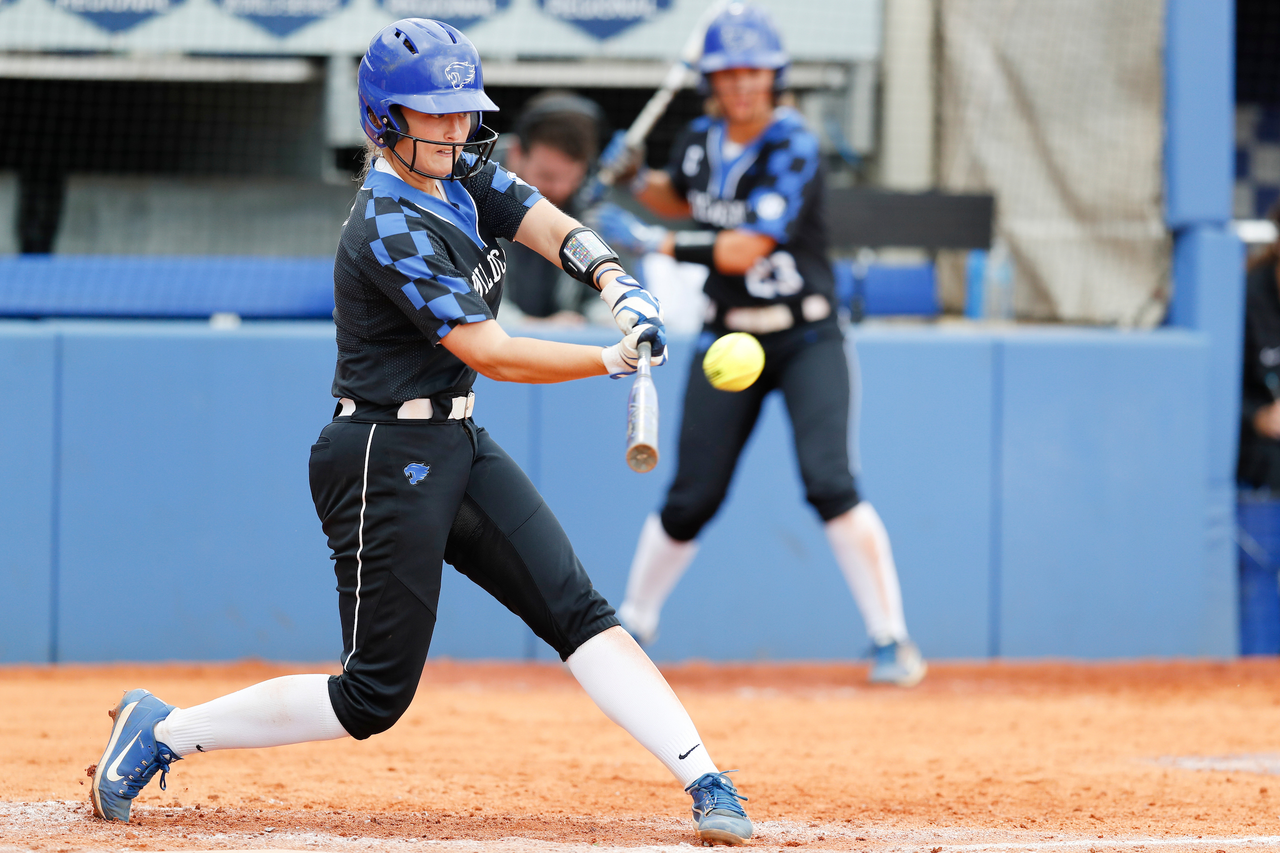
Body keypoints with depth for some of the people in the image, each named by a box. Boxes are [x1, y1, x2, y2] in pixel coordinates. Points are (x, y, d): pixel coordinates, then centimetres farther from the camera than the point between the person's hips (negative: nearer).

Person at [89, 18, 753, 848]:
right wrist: (613, 360, -19)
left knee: (580, 614, -4)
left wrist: (617, 284, -21)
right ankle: (164, 732, 7)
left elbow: (556, 230, -1)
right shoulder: (391, 231, -20)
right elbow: (492, 354, -21)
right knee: (376, 695, -5)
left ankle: (706, 781, -10)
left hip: (460, 447, 9)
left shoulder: (463, 174, 7)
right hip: (388, 461, -9)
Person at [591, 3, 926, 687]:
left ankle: (891, 640, -13)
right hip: (728, 340, 5)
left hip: (805, 340, -5)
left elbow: (744, 250, -24)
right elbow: (681, 199, 26)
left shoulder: (792, 149, -17)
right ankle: (632, 624, 22)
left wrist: (652, 243, -20)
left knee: (828, 482, -20)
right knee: (690, 501, 2)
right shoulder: (699, 142, 2)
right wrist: (634, 181, 5)